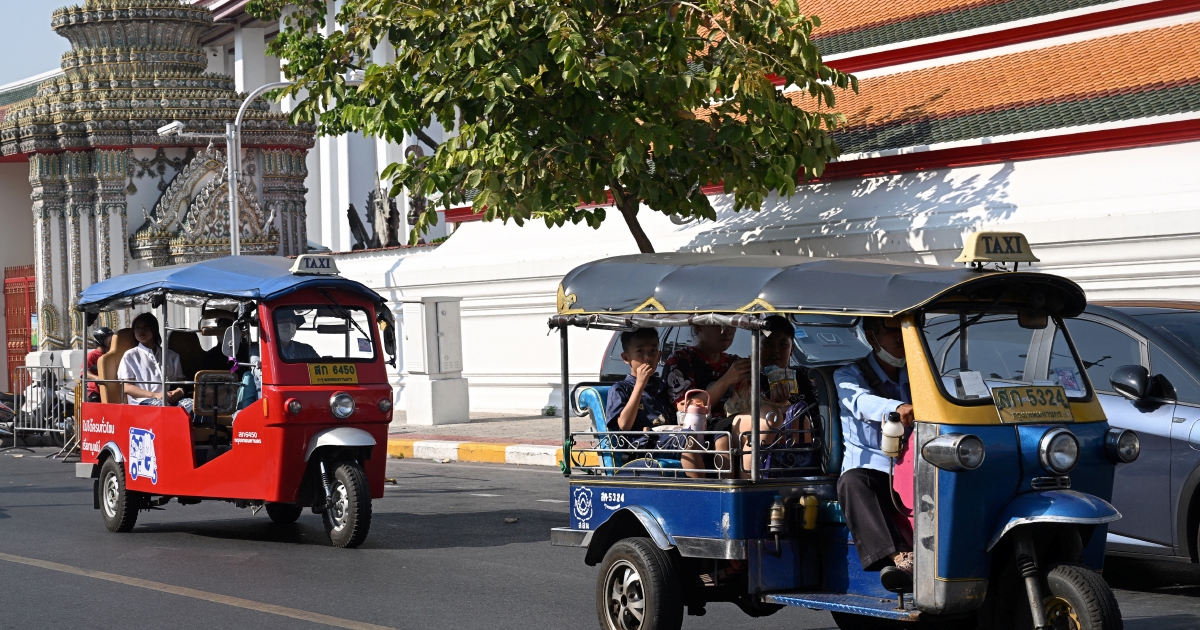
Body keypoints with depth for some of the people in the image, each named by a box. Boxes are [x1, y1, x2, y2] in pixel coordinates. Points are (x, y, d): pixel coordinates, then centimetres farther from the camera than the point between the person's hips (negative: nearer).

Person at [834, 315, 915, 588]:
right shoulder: (849, 376, 6)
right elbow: (862, 403, -17)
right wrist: (897, 409, -40)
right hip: (870, 471, -3)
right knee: (852, 482, -37)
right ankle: (899, 558, -52)